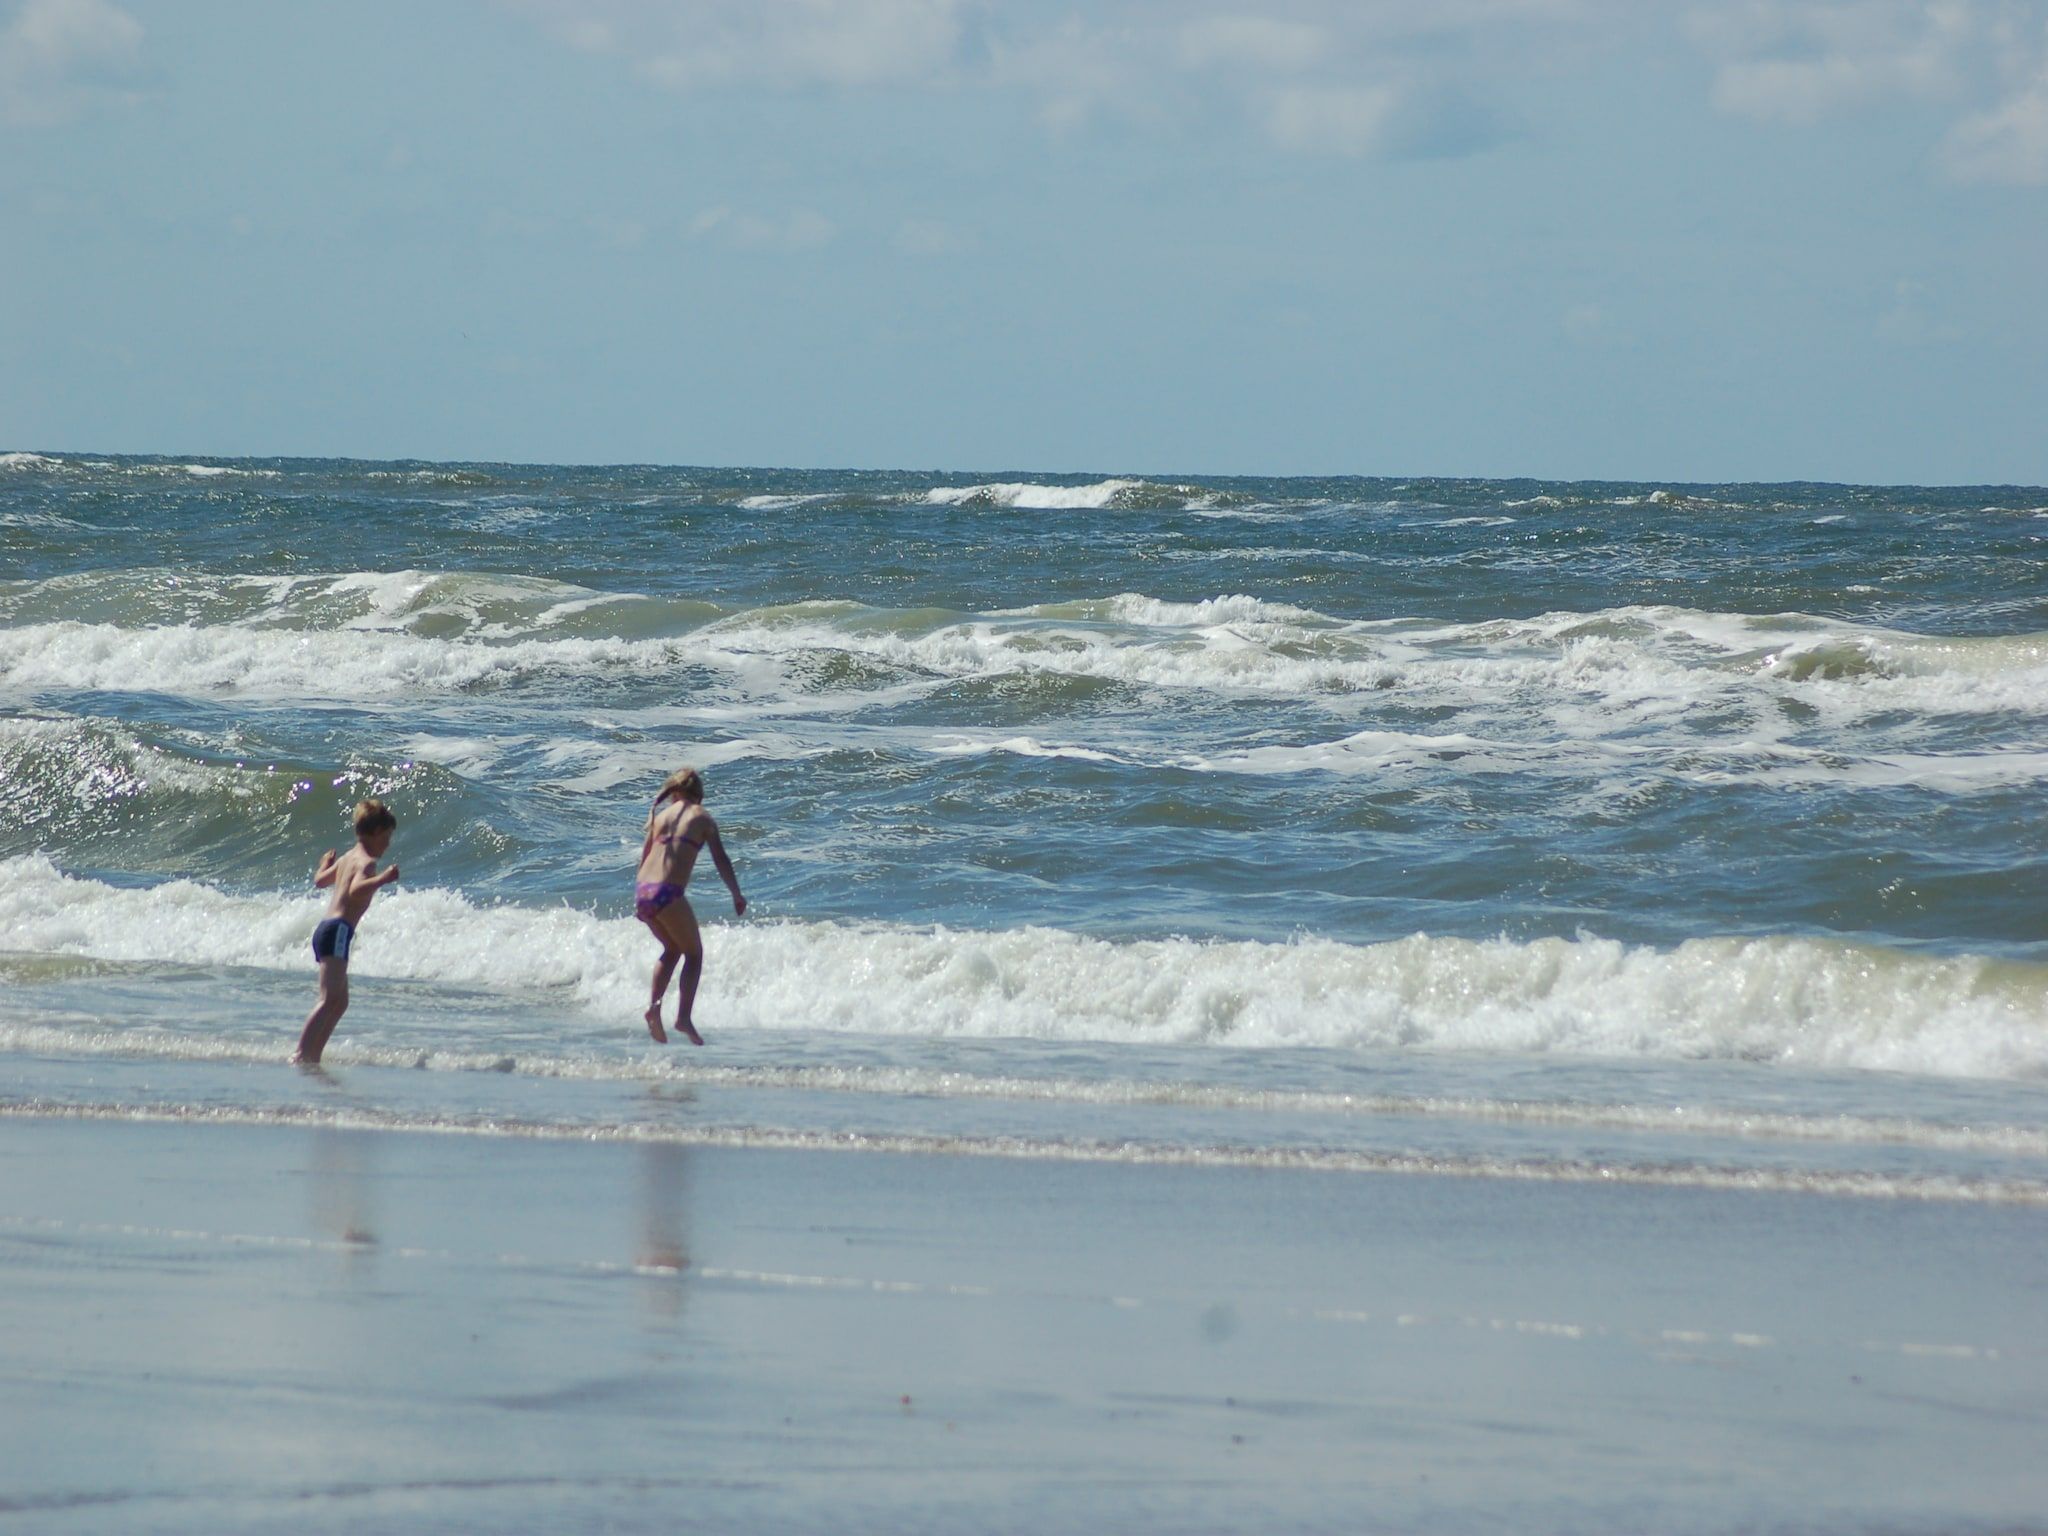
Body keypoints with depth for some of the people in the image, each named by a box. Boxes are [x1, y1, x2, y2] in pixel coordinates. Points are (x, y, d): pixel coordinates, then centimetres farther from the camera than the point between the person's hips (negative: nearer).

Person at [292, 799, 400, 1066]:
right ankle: (302, 1053, -32)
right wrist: (382, 880, -43)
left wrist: (325, 865, 59)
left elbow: (320, 880, 38)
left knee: (340, 1001, 19)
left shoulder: (347, 858, 20)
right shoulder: (366, 862, -9)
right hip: (338, 931, -11)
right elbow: (356, 889, -30)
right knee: (329, 999, -20)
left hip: (325, 929, 11)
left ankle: (313, 1055, 21)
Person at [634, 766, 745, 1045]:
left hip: (642, 889, 5)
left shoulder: (662, 815, 17)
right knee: (694, 953, 11)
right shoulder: (702, 818, 5)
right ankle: (683, 1017, -2)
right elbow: (721, 861, 3)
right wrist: (737, 895, 14)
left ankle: (653, 1004, 10)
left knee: (672, 949, 25)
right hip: (668, 893, -5)